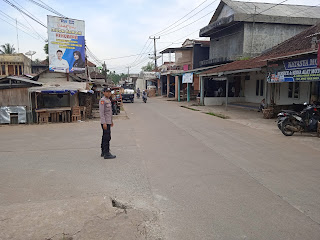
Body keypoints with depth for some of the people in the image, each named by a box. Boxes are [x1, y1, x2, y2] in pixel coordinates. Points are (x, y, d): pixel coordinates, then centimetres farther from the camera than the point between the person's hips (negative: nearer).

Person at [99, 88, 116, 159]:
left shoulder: (108, 100, 16)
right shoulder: (102, 100, -13)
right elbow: (101, 112, -19)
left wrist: (111, 121, 23)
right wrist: (104, 123, -23)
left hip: (108, 122, 10)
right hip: (105, 122, -10)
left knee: (105, 137, 14)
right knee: (107, 137, -8)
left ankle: (103, 152, 22)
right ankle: (106, 154, -5)